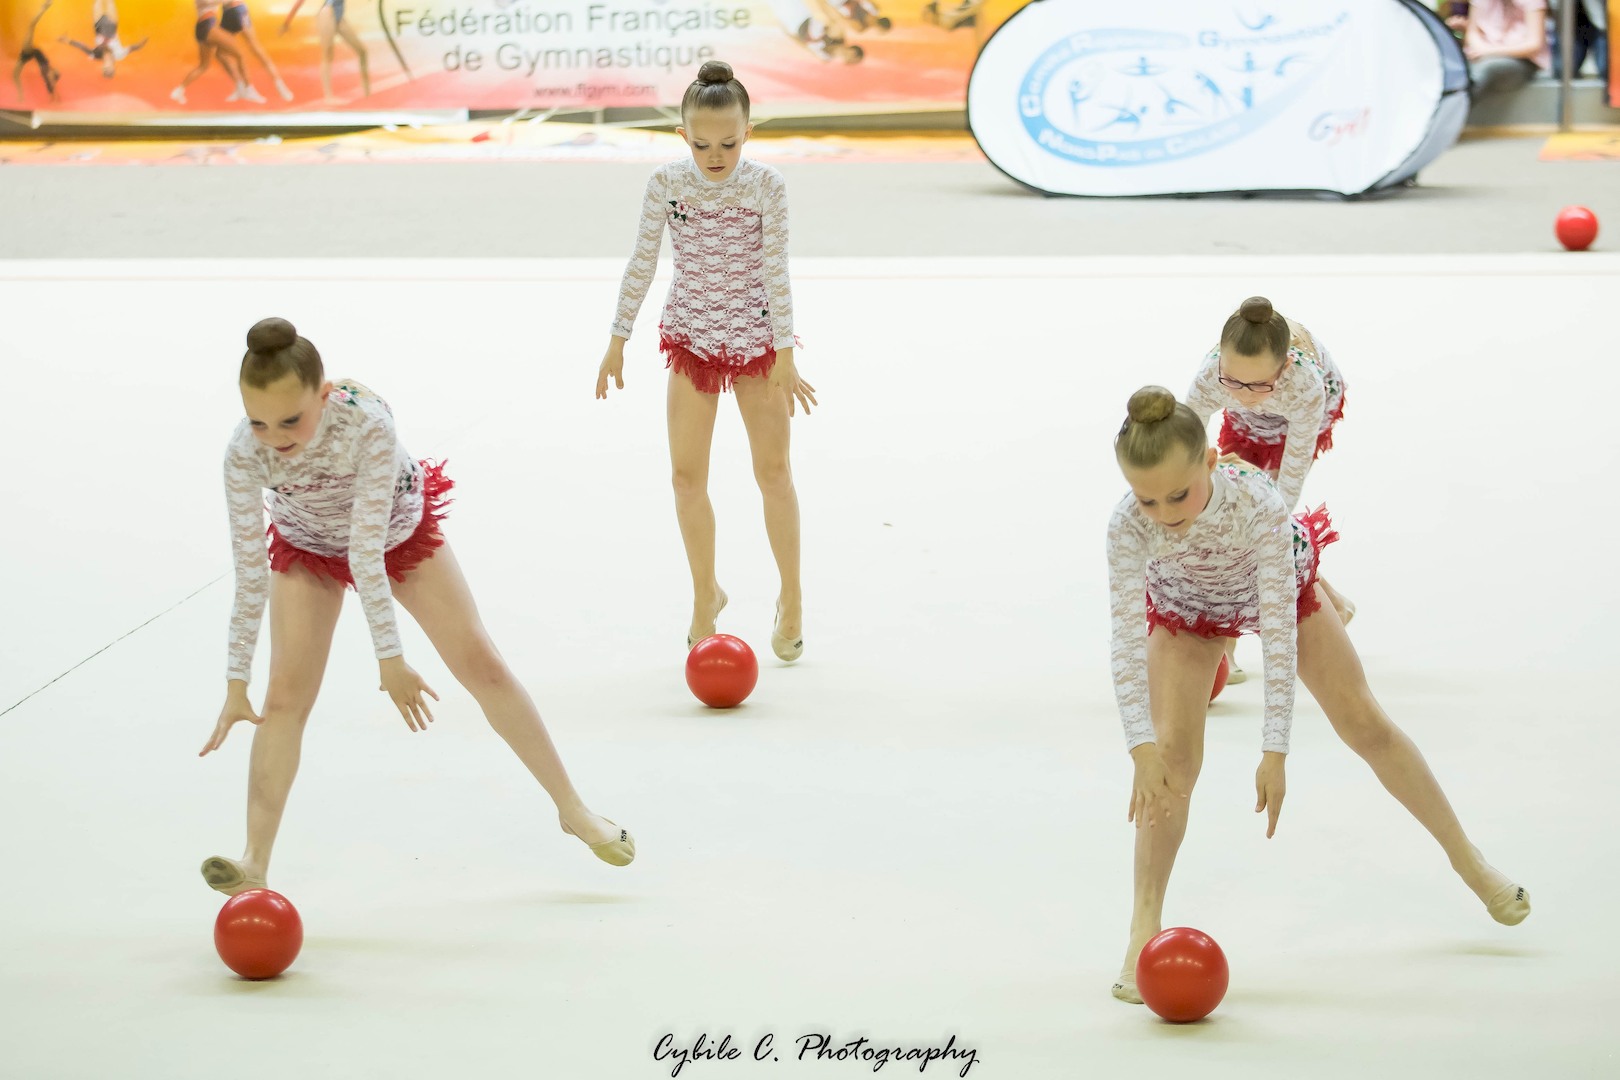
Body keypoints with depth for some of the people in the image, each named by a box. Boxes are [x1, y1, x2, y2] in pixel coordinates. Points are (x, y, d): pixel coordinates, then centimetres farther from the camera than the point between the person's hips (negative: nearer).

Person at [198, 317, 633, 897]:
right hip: (307, 547, 1)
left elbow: (366, 551, -40)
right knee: (286, 693, -13)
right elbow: (250, 572, -30)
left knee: (482, 664, 4)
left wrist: (390, 658, -36)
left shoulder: (367, 422, -42)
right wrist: (237, 682, -29)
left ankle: (572, 809, 19)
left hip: (400, 530, -1)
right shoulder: (244, 453, -35)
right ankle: (254, 864, -12)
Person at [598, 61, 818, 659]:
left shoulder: (766, 185, -13)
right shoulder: (666, 183, -8)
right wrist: (617, 341, 1)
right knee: (687, 478, 1)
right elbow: (642, 262, -1)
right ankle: (705, 596, 18)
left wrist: (783, 353, -14)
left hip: (756, 337, -2)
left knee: (774, 472, 5)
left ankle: (791, 596, 19)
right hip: (691, 339, 2)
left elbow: (775, 269, -12)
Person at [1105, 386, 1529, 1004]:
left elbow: (1280, 633, -41)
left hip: (1282, 588, 0)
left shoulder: (1258, 506, -44)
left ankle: (1466, 859, 26)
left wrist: (1274, 754, -43)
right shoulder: (1128, 527, -40)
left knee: (1366, 725, 8)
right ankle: (1144, 929, -10)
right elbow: (1126, 642, -39)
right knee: (1173, 758, -17)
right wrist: (1143, 750, -49)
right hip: (1183, 612, 0)